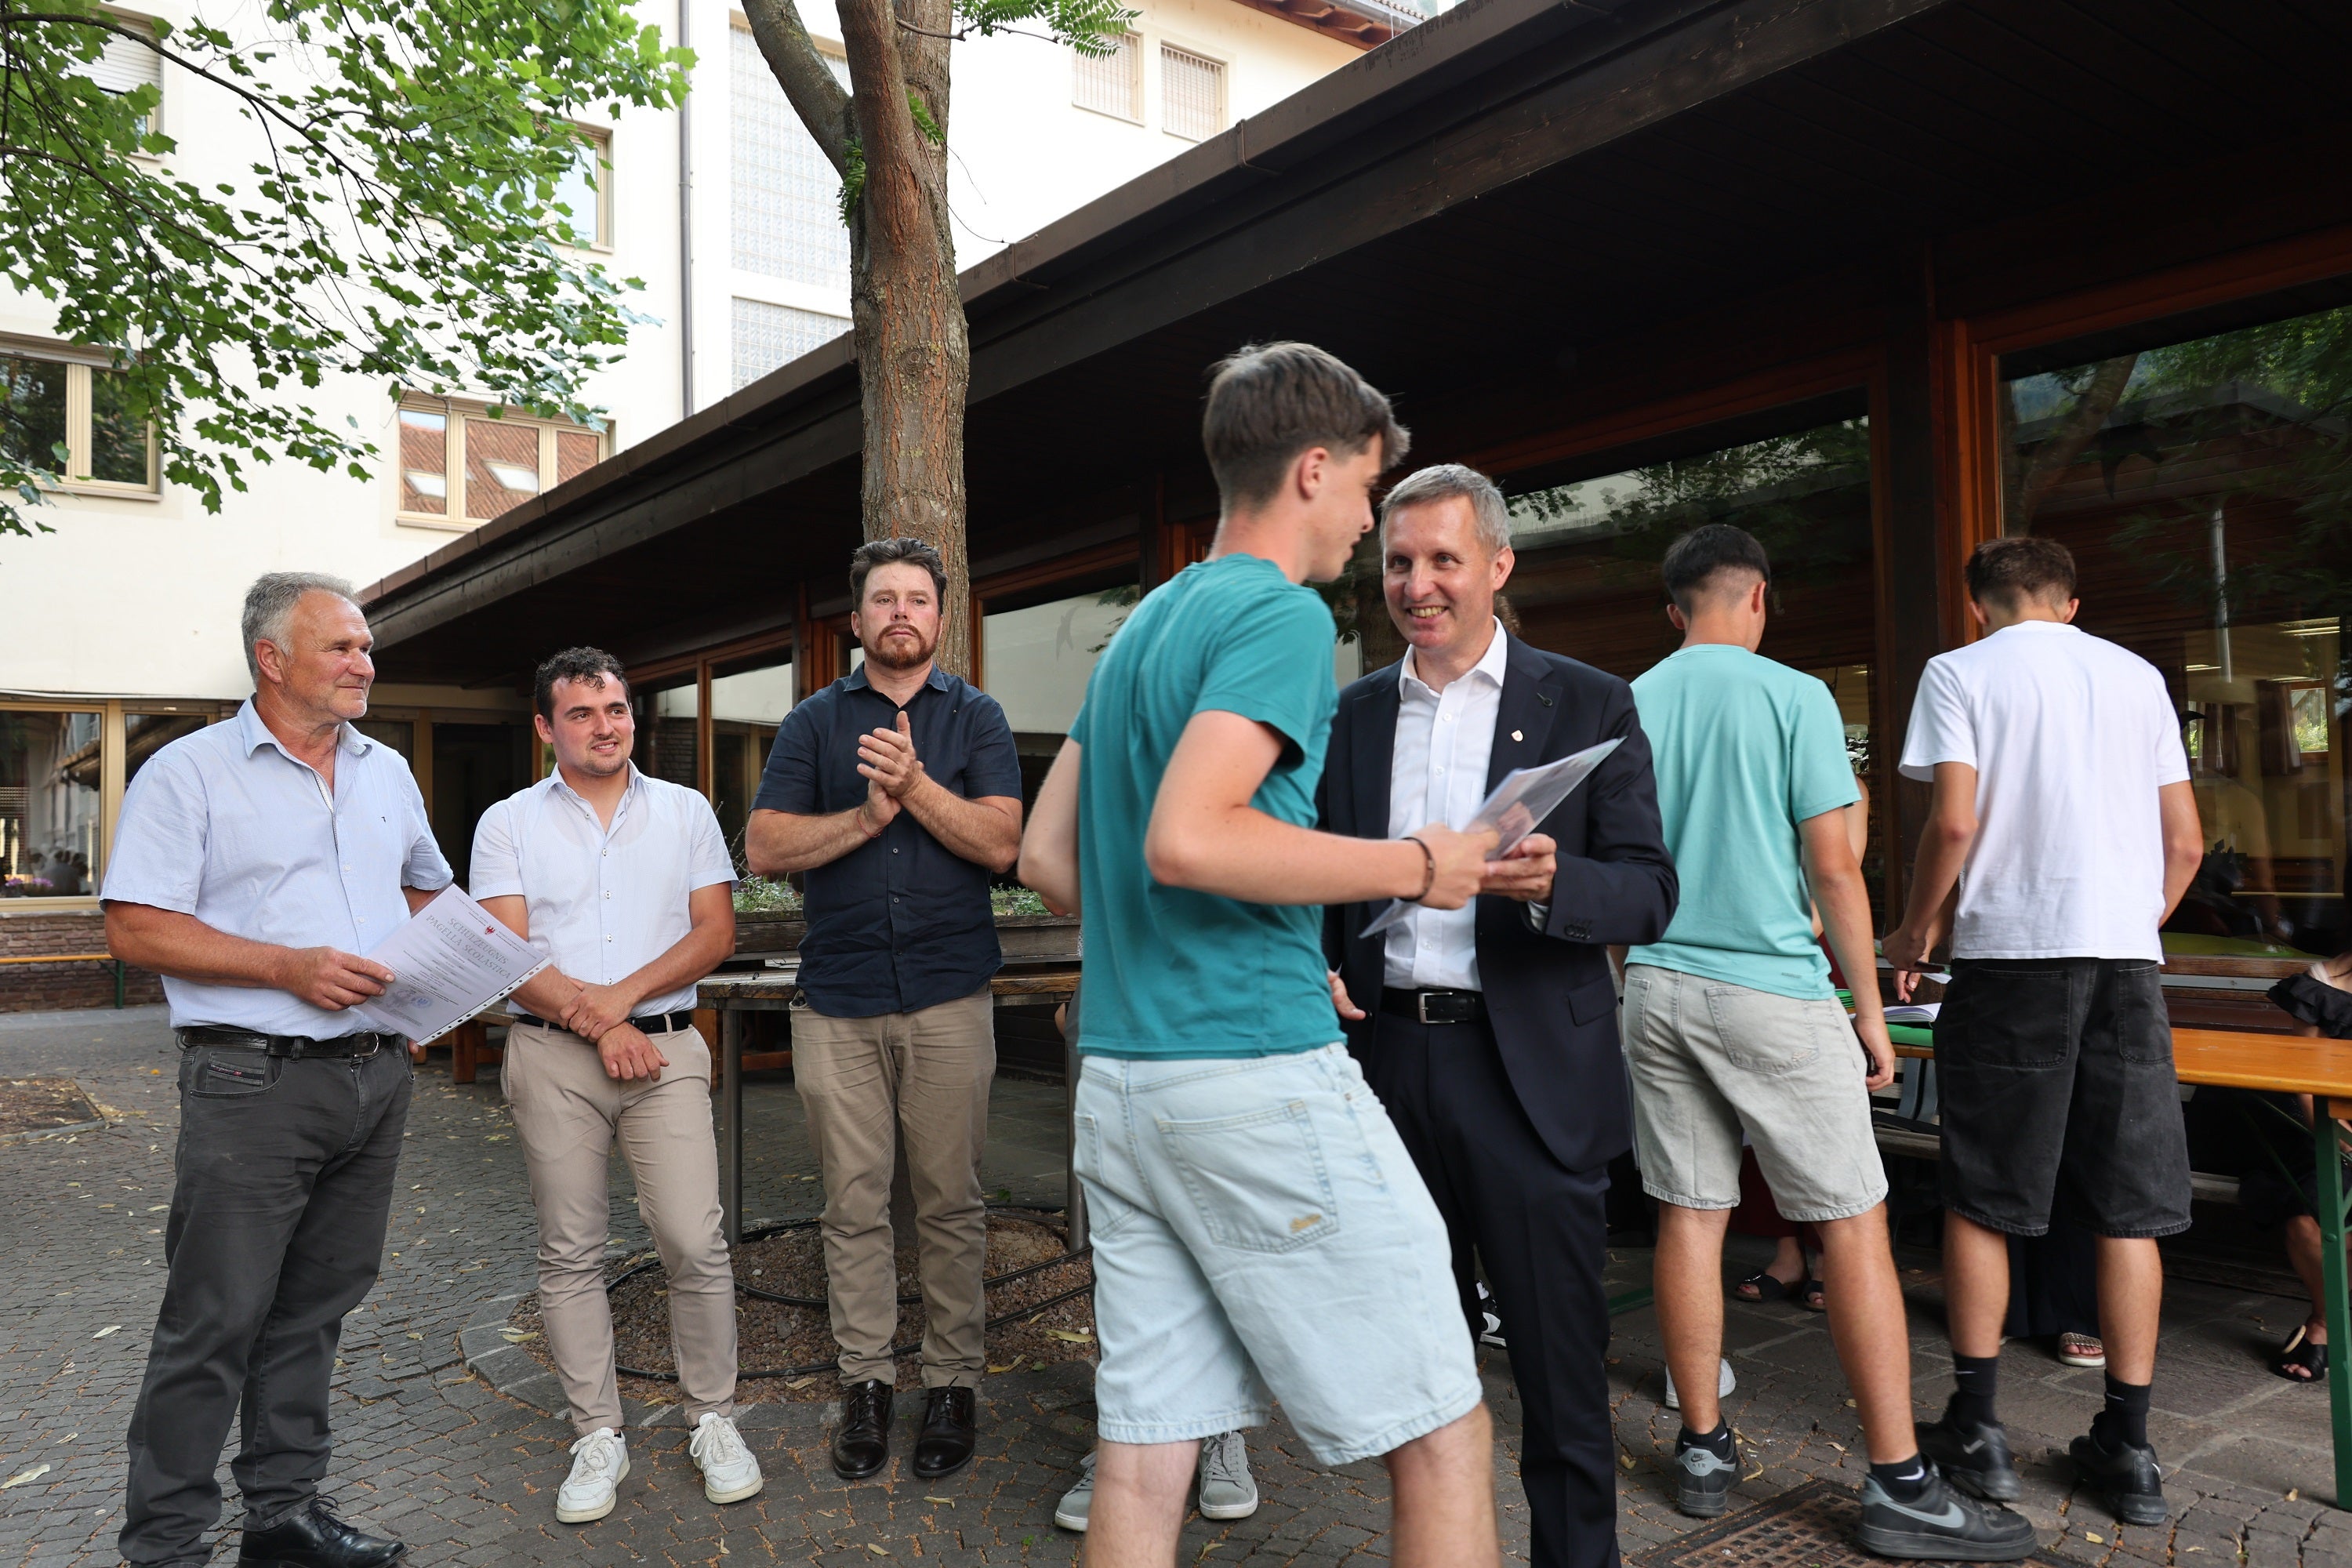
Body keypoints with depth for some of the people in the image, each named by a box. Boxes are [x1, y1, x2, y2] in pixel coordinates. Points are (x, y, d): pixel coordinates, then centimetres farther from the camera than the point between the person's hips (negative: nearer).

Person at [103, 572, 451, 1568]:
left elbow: (426, 888, 26)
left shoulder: (387, 772, 14)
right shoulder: (191, 772, -4)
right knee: (215, 1322, -1)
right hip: (253, 1083, -6)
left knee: (316, 1308, 14)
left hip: (376, 1075, 6)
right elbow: (135, 929, -10)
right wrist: (290, 968, -18)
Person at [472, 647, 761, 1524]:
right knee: (569, 1253, 6)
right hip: (552, 1059, 1)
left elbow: (714, 933, 2)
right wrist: (599, 1026, -10)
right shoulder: (507, 824, 6)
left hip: (665, 1049, 0)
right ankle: (597, 1436, 19)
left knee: (695, 1243, -5)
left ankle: (713, 1420, 13)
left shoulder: (685, 811, 9)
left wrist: (618, 995, -10)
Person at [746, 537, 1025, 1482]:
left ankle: (954, 1379, 17)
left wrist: (914, 784, -14)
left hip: (949, 995, -1)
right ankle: (866, 1379, 18)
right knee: (853, 1201, 5)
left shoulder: (975, 717, 8)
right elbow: (764, 847, 1)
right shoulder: (814, 723, 11)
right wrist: (869, 814, -10)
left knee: (950, 1199, 4)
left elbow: (1000, 842, -4)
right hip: (837, 998, 1)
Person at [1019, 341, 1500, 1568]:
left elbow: (1047, 856, 19)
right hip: (1259, 1074, -9)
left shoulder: (1143, 624, 18)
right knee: (1442, 1436, 4)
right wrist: (1414, 865, -13)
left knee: (1145, 1446, 13)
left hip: (1118, 1079, 9)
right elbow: (1187, 839, -24)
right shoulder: (1283, 613, -9)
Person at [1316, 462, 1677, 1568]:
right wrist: (1315, 967, -4)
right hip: (1386, 1061, 4)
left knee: (1560, 1363, 5)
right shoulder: (1352, 717, 10)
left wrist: (1550, 884, -25)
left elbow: (1649, 893, -5)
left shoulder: (1587, 707, 0)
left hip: (1529, 1073, -3)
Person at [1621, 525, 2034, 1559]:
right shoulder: (1795, 697, -5)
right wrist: (1869, 1006, 1)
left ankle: (1703, 1448, 19)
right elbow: (1833, 869, -7)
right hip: (1772, 990, -4)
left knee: (1688, 1215, 10)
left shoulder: (1627, 707, 7)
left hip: (1656, 988, 5)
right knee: (1853, 1222, 4)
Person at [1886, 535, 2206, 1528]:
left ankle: (1976, 1428, 13)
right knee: (2127, 1207, 8)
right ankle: (2128, 1448, 13)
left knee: (1981, 1199, 6)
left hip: (2011, 951, -3)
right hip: (2127, 957, 4)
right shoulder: (2137, 676, 14)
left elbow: (1954, 822, -10)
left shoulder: (1960, 672, 2)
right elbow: (2186, 841, 11)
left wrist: (1915, 929, 4)